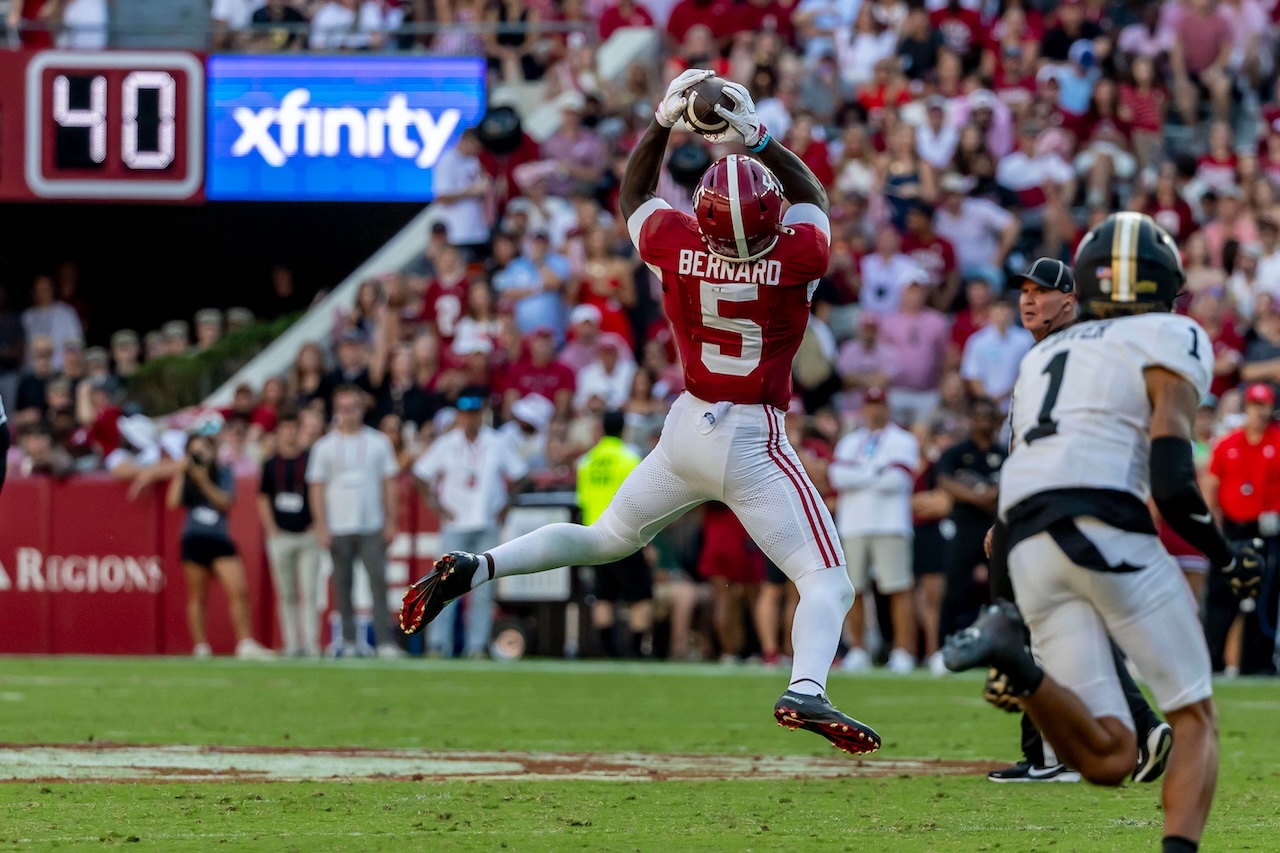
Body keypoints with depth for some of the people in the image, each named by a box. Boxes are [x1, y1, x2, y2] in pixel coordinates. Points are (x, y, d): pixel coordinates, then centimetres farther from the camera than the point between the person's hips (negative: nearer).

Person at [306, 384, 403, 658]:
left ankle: (384, 641, -13)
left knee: (378, 581, -10)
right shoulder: (325, 447, 5)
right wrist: (321, 528, -4)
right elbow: (317, 488, 4)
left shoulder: (378, 442, 7)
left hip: (372, 526, 0)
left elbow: (389, 482, 9)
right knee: (343, 585, 2)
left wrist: (391, 522, 3)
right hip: (338, 529, 0)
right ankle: (349, 641, 9)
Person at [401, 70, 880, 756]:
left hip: (688, 426, 5)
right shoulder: (795, 259, -18)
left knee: (607, 539, 26)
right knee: (828, 583, -4)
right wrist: (759, 139, 5)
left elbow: (633, 196, 13)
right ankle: (806, 691, -32)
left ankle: (476, 567, 8)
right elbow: (812, 199, 7)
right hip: (753, 443, -5)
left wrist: (663, 120, 15)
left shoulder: (676, 245, -11)